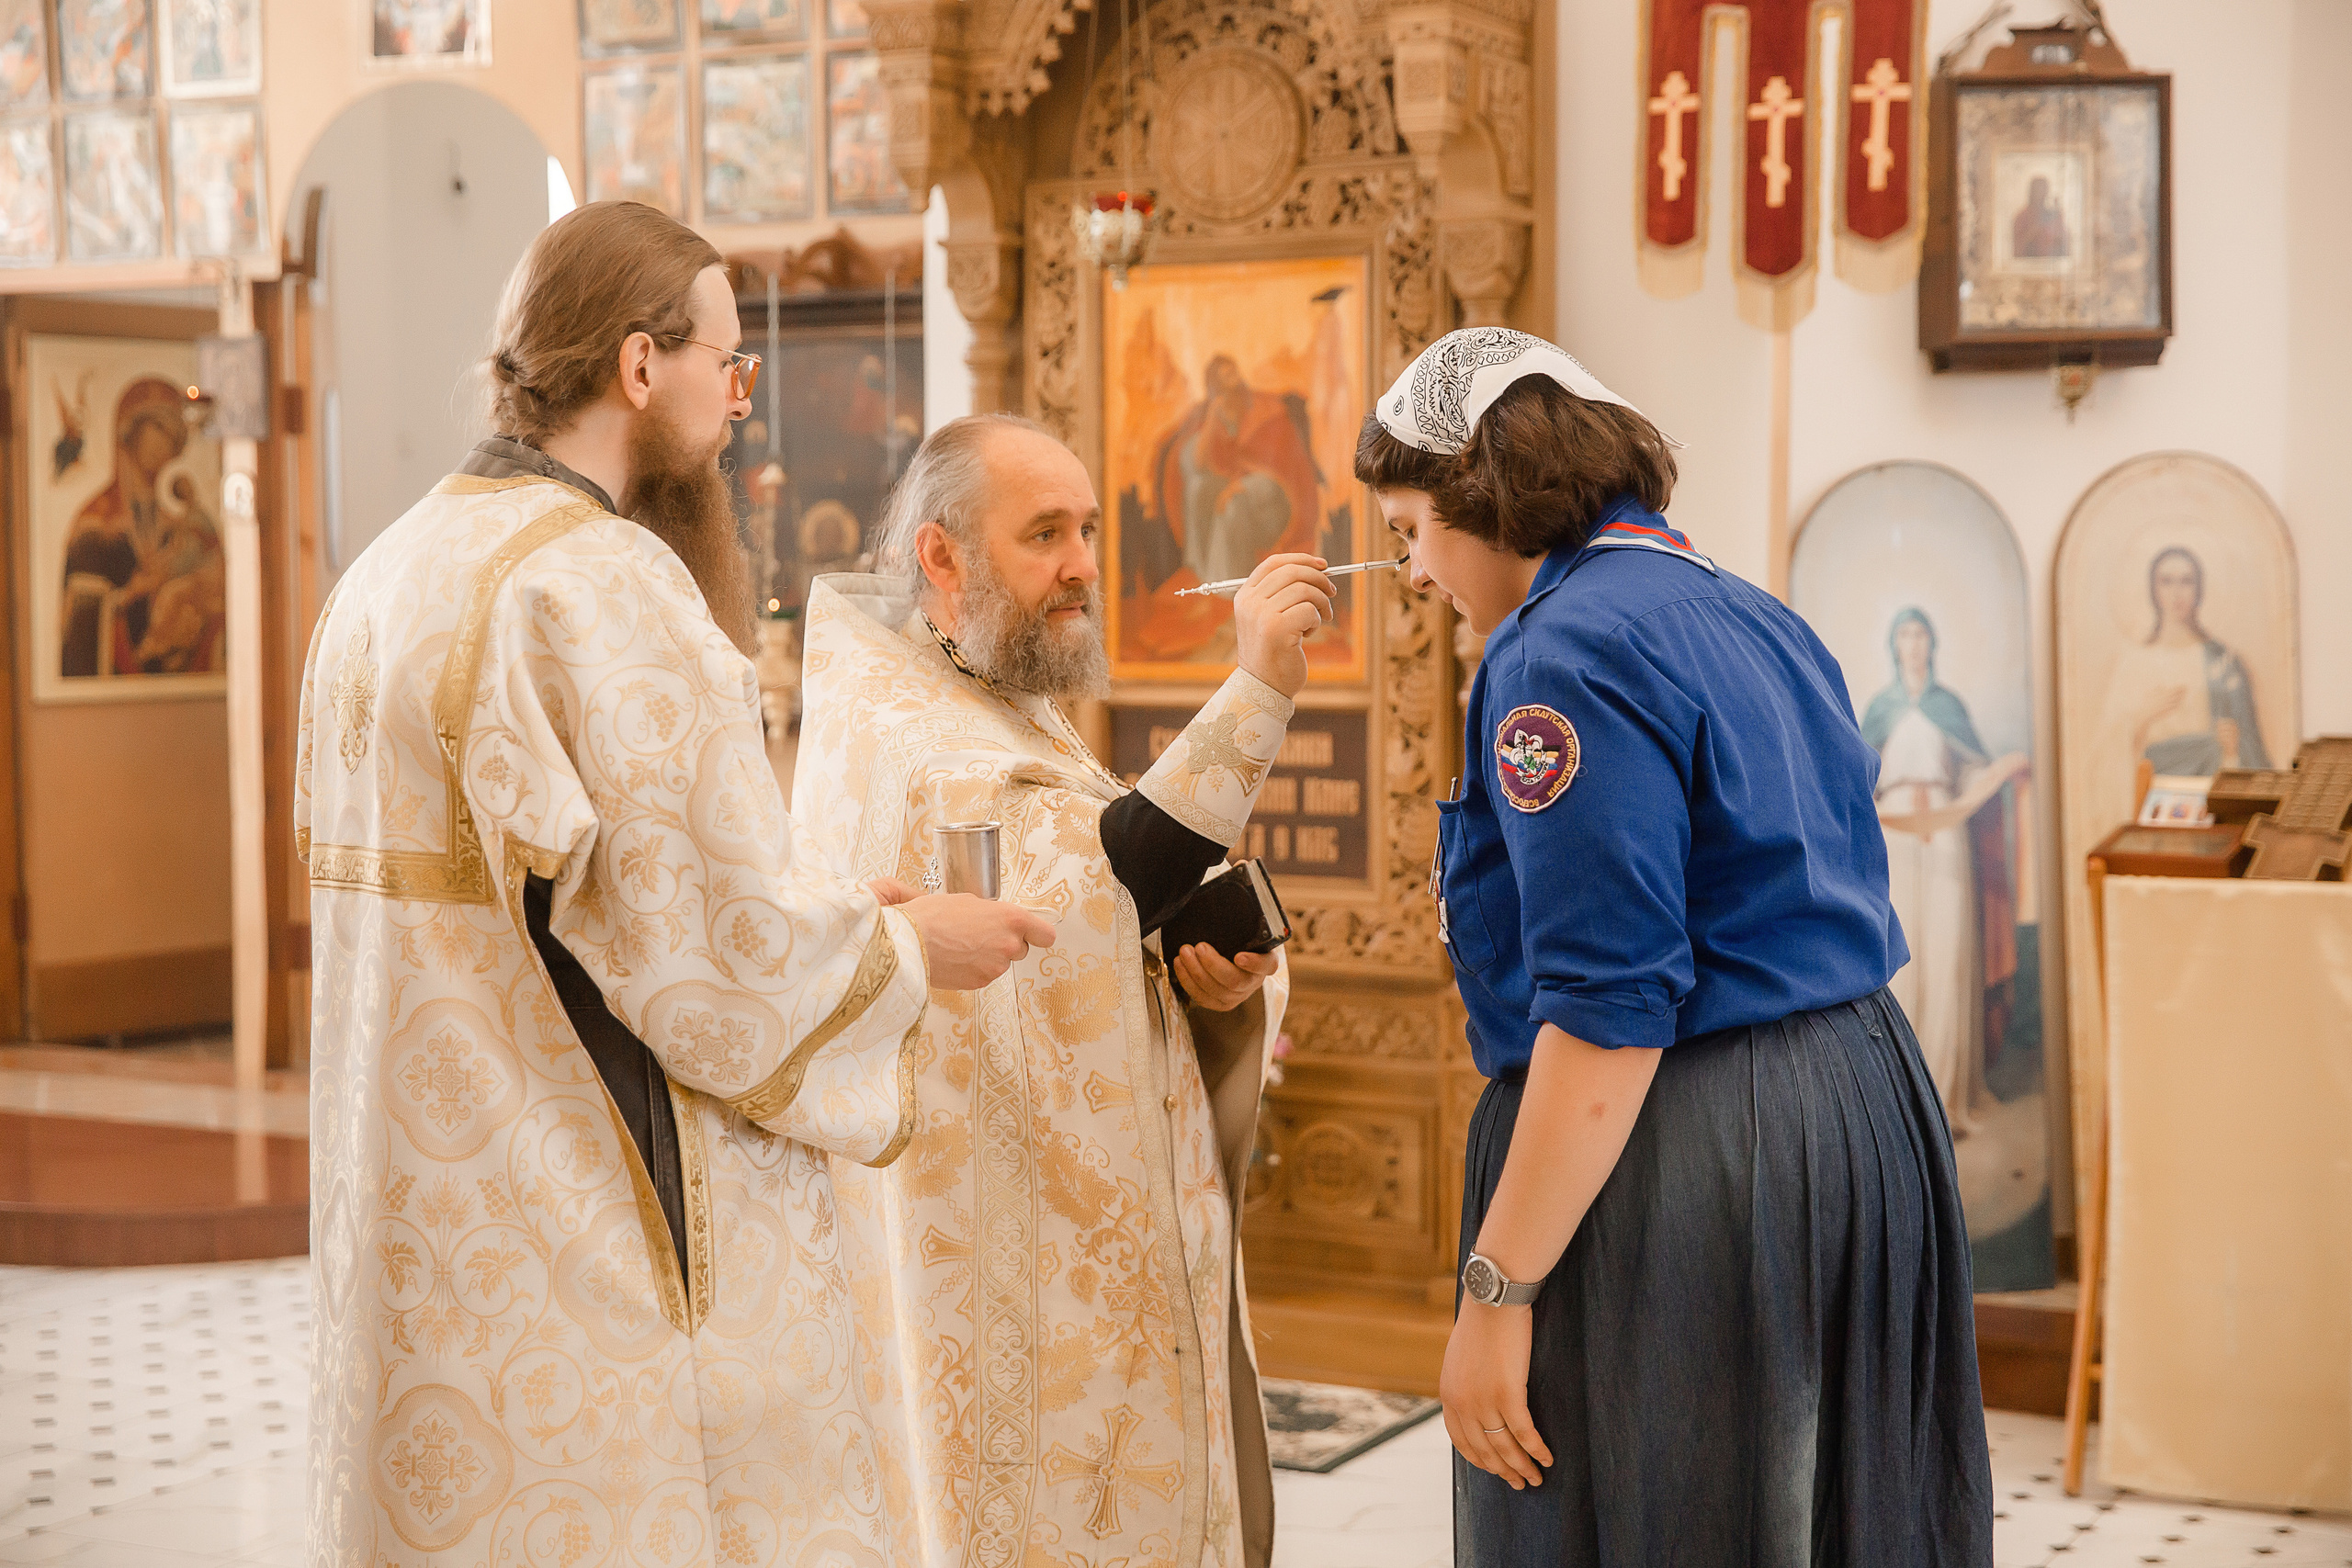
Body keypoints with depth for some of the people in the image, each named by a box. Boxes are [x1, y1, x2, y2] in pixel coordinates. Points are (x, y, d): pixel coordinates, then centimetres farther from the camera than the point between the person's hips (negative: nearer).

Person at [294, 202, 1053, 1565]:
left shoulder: (385, 580, 12)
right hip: (605, 1241, -9)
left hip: (423, 1223, 9)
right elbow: (718, 941, -19)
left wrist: (819, 901, 16)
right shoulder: (609, 584, -17)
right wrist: (909, 946, -1)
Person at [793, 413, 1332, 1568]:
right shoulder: (894, 740, -14)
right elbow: (1083, 894, -30)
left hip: (1106, 1269, 9)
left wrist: (1229, 986, -4)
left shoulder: (1025, 726, 17)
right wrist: (1253, 691, -31)